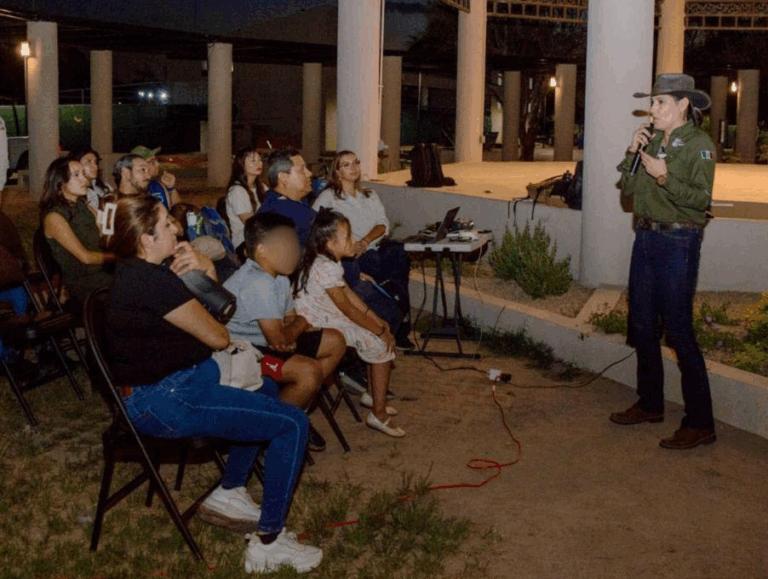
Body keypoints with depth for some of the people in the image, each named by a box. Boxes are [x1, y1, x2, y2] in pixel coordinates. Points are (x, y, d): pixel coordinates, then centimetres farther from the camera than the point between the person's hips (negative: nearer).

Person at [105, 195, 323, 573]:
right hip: (163, 401, -11)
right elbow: (217, 336, -15)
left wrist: (206, 270, -1)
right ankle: (268, 544, -5)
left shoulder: (135, 272, 11)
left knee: (264, 386, 28)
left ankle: (228, 494, 28)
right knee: (292, 424, -13)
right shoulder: (153, 281, -21)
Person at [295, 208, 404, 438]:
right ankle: (379, 414, -5)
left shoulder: (329, 261, 6)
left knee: (378, 338, 11)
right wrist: (380, 330, -11)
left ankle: (373, 395, 25)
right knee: (380, 344, -10)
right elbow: (348, 309, -20)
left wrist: (376, 319, 8)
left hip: (329, 316, 10)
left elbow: (348, 292, 13)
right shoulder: (325, 268, -25)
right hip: (316, 327, -10)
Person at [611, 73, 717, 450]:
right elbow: (628, 190, 8)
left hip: (678, 242, -7)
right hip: (646, 238, 8)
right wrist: (632, 153, -4)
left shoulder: (698, 144, -9)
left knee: (678, 331, -7)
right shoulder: (653, 141, 11)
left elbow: (701, 199, -16)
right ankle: (650, 405, 28)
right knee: (642, 325, 13)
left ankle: (700, 423, 1)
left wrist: (664, 178, -25)